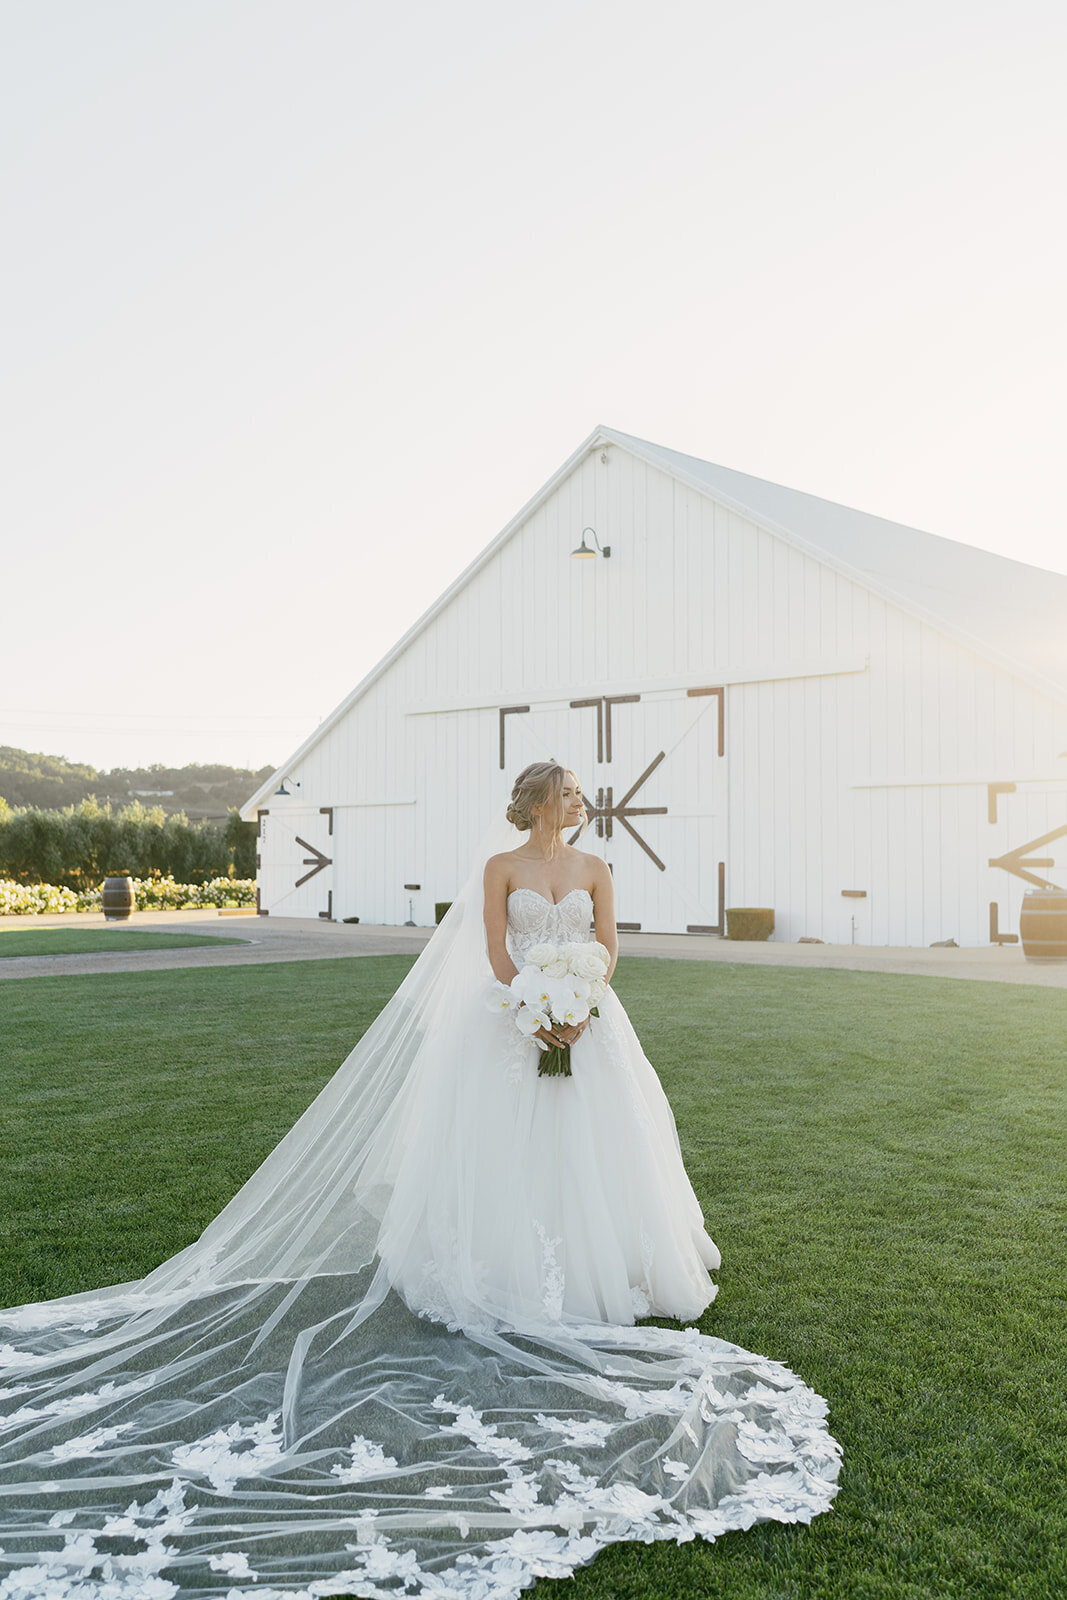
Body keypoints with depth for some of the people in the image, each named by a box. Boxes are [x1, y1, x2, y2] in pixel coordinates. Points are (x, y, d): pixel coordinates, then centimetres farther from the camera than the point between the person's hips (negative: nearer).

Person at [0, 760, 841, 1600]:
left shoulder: (594, 867, 7)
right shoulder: (500, 867, -1)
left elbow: (608, 947, 2)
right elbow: (496, 955, -8)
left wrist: (581, 1011, -15)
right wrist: (540, 1015, -20)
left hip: (587, 1020, 3)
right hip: (516, 1019, -3)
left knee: (592, 1141, 5)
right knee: (509, 1143, -3)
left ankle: (595, 1261, 20)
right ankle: (522, 1265, 8)